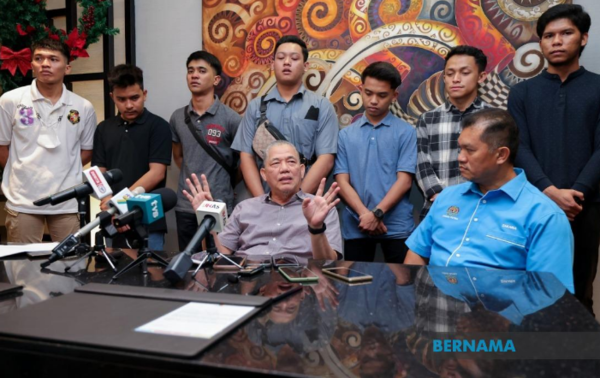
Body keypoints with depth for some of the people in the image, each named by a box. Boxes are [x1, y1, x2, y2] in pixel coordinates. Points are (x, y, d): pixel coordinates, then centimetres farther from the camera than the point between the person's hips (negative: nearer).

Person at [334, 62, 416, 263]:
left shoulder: (405, 132, 1)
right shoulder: (346, 135, 8)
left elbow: (404, 180, -5)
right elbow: (342, 181, 1)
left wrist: (377, 213, -14)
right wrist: (364, 214, -12)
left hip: (397, 227, -2)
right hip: (355, 227, 2)